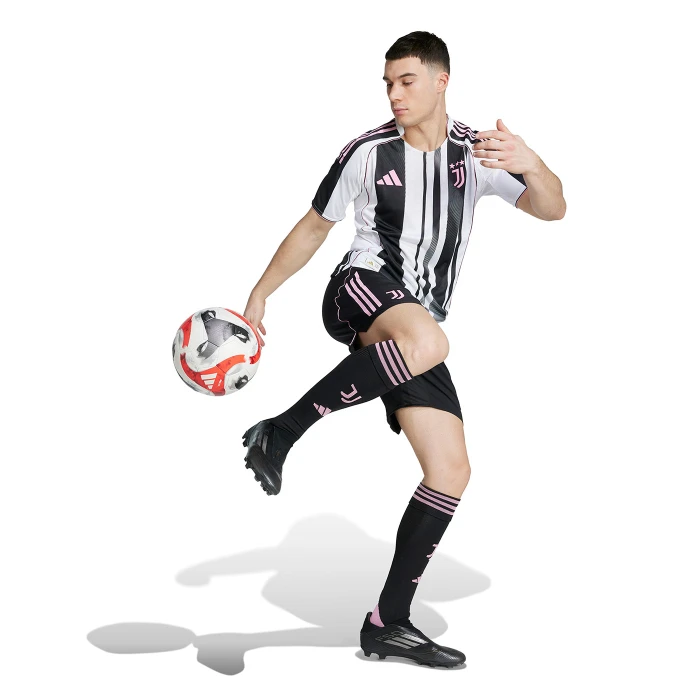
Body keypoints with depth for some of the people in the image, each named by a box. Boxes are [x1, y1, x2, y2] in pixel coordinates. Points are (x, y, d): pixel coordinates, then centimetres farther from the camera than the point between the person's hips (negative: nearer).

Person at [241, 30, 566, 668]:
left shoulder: (475, 153, 8)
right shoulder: (368, 152, 2)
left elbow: (552, 209, -2)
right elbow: (315, 226, 12)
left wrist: (529, 163, -25)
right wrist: (259, 297, 11)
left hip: (417, 329, 5)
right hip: (360, 289, -5)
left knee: (452, 472, -2)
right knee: (426, 339, -41)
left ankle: (389, 624, 6)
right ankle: (277, 434, -33)